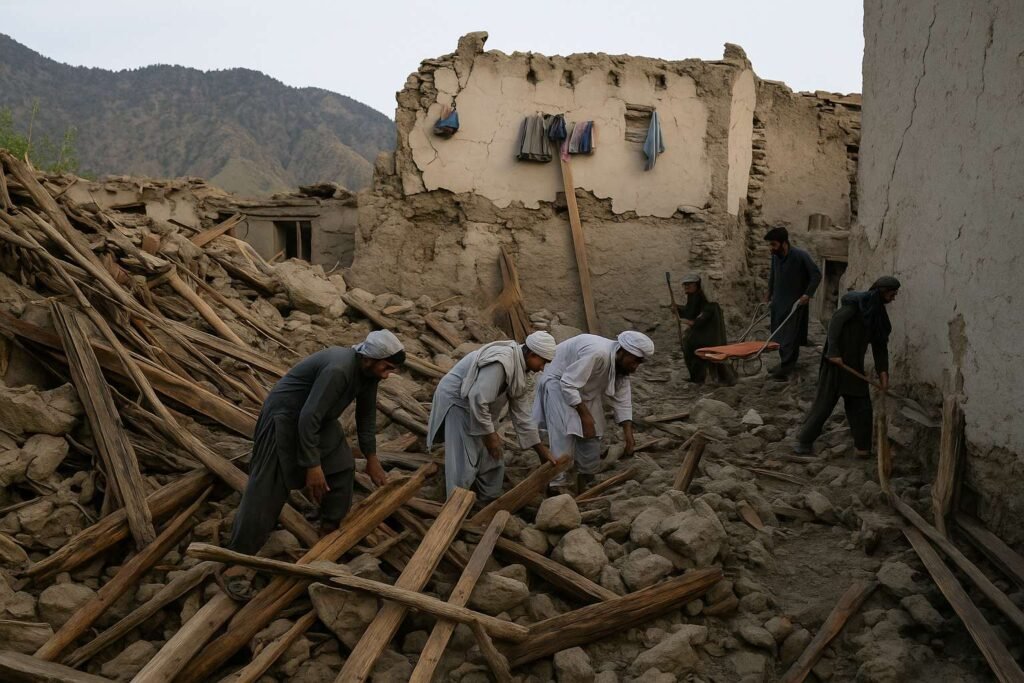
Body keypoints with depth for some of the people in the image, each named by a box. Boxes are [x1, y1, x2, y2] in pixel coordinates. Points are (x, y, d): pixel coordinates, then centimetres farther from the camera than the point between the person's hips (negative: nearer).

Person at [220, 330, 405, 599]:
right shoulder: (338, 369, -34)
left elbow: (366, 414, 9)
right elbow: (308, 418, -33)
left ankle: (331, 529, 29)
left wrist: (371, 458, 15)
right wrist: (312, 465, -28)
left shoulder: (367, 371, -5)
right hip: (285, 417, -9)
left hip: (319, 419, 9)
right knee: (265, 493, -9)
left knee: (342, 468, 10)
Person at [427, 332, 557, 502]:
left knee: (491, 460, 12)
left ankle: (490, 504, 26)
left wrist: (541, 450, 6)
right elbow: (478, 399, -36)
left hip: (478, 406, 10)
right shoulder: (501, 362, -31)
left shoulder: (519, 370, 0)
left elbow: (521, 413, 5)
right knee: (464, 463, -11)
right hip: (456, 400, -10)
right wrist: (489, 434, -25)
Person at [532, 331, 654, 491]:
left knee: (592, 434, 4)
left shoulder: (623, 365, -8)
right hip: (558, 381, -8)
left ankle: (584, 481, 17)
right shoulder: (597, 353, -35)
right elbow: (568, 385, -32)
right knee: (564, 434, -19)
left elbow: (622, 400, -2)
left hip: (586, 390, 8)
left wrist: (628, 430, -10)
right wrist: (585, 415, -27)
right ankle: (558, 484, -16)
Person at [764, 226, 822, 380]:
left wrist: (807, 294, -19)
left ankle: (785, 368, -14)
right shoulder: (775, 256, 2)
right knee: (779, 334, 10)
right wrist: (770, 296, 20)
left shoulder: (801, 256, -16)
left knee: (790, 336, -11)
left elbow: (817, 275, -12)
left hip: (795, 303, -7)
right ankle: (787, 364, 22)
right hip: (779, 302, 7)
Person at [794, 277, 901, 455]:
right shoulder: (859, 301, -11)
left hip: (854, 363, 8)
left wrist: (883, 371, 4)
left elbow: (880, 345, 13)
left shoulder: (878, 313, 13)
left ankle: (862, 447, 18)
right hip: (837, 359, -8)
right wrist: (833, 351, -25)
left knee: (860, 405, 8)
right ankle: (805, 441, 8)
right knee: (825, 400, -1)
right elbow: (836, 321, -19)